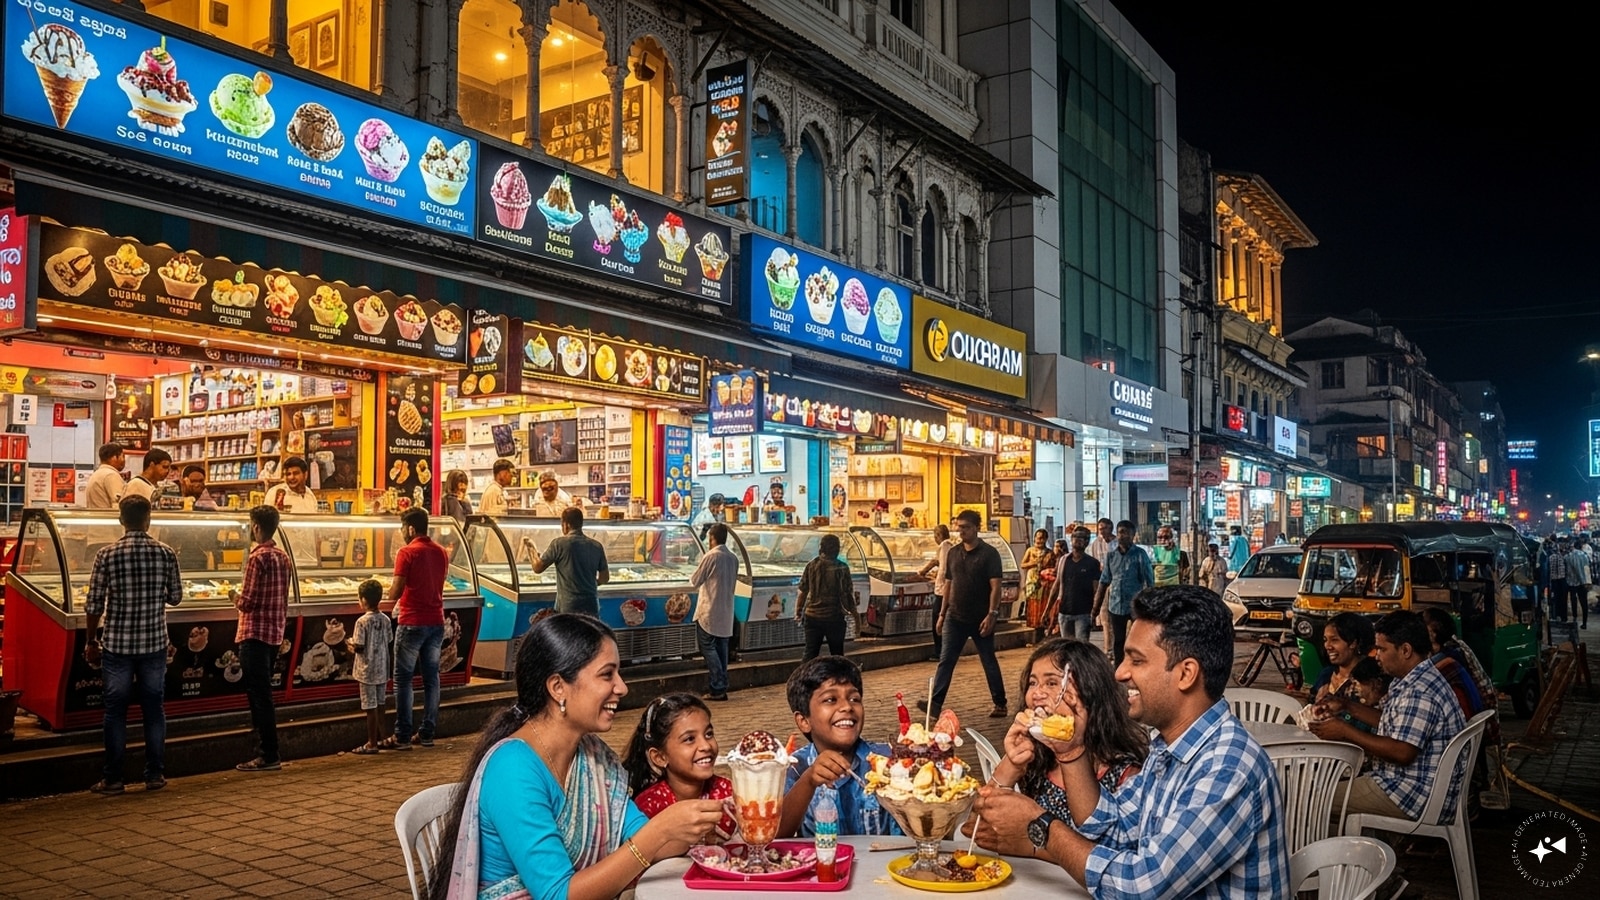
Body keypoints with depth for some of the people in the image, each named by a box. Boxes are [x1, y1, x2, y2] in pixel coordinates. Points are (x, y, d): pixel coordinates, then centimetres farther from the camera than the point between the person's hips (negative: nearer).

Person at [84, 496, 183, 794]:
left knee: (116, 710, 7)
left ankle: (113, 778, 11)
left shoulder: (107, 555, -8)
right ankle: (155, 774, 14)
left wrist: (91, 641, 7)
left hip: (117, 644, -1)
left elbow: (94, 605, -5)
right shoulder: (166, 553, -4)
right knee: (153, 708, 9)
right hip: (155, 643, 1)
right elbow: (175, 597, 4)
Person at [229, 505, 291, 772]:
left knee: (259, 696, -4)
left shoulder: (258, 557, -15)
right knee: (262, 694, 15)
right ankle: (267, 752, 19)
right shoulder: (283, 557, 11)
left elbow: (248, 601, -18)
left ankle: (269, 756, -1)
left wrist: (236, 598, 3)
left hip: (255, 634, -9)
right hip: (275, 633, 9)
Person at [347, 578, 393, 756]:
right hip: (383, 669, 6)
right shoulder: (385, 620, 2)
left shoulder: (362, 621, -16)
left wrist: (351, 646, 5)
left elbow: (359, 647, -16)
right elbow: (389, 642, 7)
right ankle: (380, 738, 24)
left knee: (370, 707, -1)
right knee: (379, 705, 16)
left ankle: (372, 743, 4)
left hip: (368, 671, -6)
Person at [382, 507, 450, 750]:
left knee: (403, 678, 1)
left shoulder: (407, 553, -12)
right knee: (431, 677, 10)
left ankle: (402, 736, 1)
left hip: (412, 623, -6)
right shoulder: (441, 553, 8)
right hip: (436, 621, 6)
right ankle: (427, 733, 14)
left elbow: (395, 592, -14)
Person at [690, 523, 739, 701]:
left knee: (708, 648, -2)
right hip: (726, 613, 7)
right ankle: (722, 688, 11)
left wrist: (693, 579, 15)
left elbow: (694, 582, -6)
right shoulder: (733, 558, 7)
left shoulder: (711, 556, -13)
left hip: (709, 612, -7)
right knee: (722, 649, 10)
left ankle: (717, 688, -7)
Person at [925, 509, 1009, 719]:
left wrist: (991, 615, -21)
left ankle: (1000, 704, 19)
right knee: (945, 661, -3)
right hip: (955, 618, 5)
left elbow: (995, 586, -13)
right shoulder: (953, 553, 8)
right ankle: (935, 704, -7)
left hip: (980, 620, -4)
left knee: (989, 662, 7)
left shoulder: (989, 554, -8)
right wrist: (942, 614, 12)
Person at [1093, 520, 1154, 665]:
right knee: (1118, 642, 12)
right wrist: (1097, 606, 9)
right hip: (1115, 605, 4)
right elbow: (1104, 582, 10)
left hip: (1135, 606, -4)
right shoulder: (1111, 555, 6)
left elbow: (1150, 582, -6)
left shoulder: (1140, 554, -6)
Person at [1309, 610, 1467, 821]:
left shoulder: (1419, 693, -24)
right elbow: (1394, 724, 23)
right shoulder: (1413, 682, 11)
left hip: (1413, 796, -11)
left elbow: (1403, 752, -29)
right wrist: (1347, 707, 13)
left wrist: (1346, 732, -21)